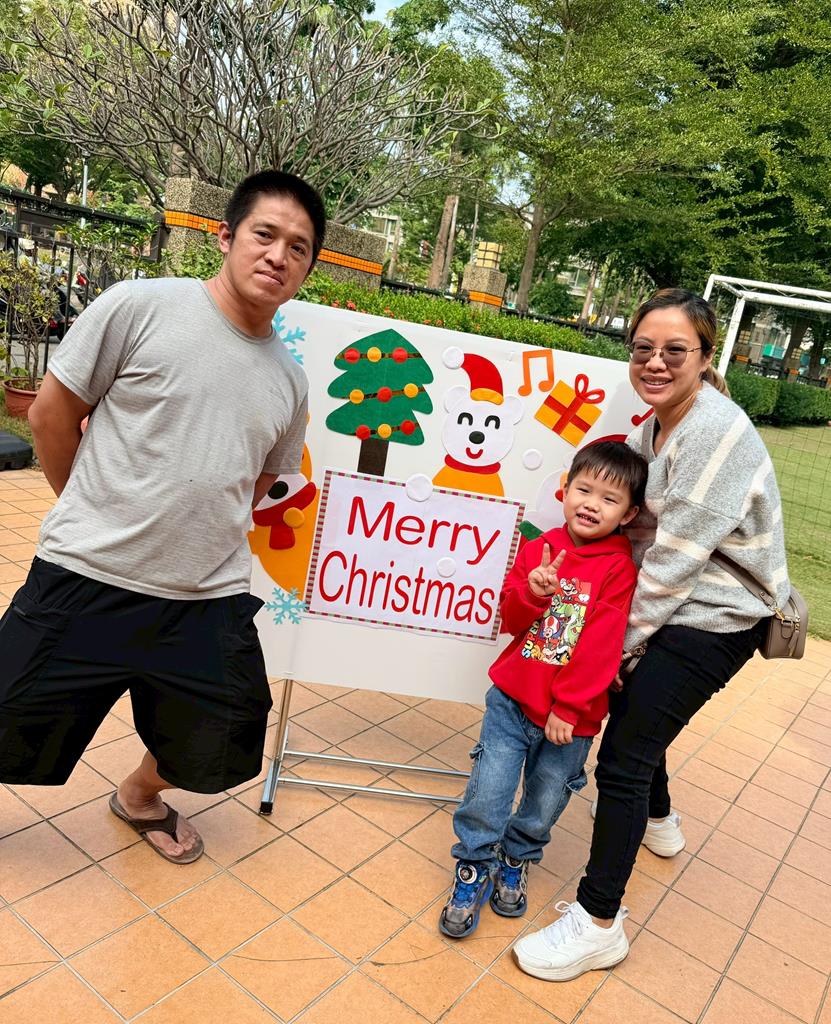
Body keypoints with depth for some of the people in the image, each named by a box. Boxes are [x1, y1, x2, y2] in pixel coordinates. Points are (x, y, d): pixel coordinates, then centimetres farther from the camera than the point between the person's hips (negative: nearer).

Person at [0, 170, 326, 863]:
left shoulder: (289, 380, 6)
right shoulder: (140, 306, -8)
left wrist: (204, 540, 12)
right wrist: (98, 517, 7)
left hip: (209, 602, 4)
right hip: (86, 580, -4)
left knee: (217, 755, 14)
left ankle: (140, 795, 47)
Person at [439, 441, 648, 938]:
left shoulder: (620, 568, -11)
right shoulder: (538, 548, 0)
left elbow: (601, 647, -15)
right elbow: (510, 620, 2)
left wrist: (568, 707, -16)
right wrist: (532, 593, -19)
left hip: (571, 715, -2)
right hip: (512, 697, 2)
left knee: (546, 802, 14)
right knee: (487, 792, 4)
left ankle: (516, 861, 42)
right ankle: (474, 871, 27)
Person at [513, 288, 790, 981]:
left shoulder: (718, 433, -24)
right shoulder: (655, 423, 4)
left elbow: (675, 558, -24)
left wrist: (622, 640, -15)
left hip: (713, 621, -9)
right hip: (674, 606, 9)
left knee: (622, 756, -7)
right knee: (635, 709, 26)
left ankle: (599, 924, 9)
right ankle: (659, 822, 55)